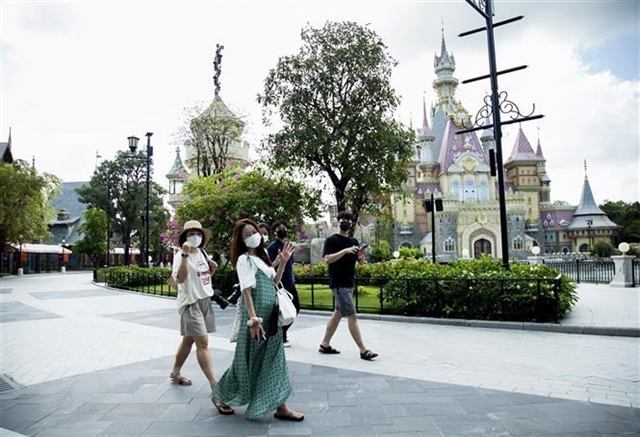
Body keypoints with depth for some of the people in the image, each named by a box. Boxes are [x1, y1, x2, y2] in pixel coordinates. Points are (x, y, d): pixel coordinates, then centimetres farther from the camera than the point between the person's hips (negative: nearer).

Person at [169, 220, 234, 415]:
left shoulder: (201, 253, 11)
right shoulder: (181, 255, -13)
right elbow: (180, 278, -30)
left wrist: (212, 269, 7)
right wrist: (185, 254, -36)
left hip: (205, 301, 9)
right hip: (191, 303, -8)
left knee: (189, 339, 20)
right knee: (203, 342, -15)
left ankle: (175, 372, 41)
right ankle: (216, 389, -17)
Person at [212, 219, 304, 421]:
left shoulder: (261, 256, 13)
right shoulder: (244, 259, -11)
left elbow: (273, 283, 18)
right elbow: (246, 291, -19)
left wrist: (283, 263, 6)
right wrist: (253, 320, -25)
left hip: (270, 315, 8)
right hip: (257, 315, -8)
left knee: (273, 359, 10)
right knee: (254, 360, 3)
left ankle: (280, 406, 19)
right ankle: (223, 395, 22)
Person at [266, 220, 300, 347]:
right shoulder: (272, 247, -12)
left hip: (290, 283, 8)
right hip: (279, 284, -8)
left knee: (296, 308, 12)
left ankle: (283, 333, 29)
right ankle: (281, 337, 14)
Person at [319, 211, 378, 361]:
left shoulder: (353, 241, 13)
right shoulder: (331, 240, -6)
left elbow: (361, 261, 13)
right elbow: (327, 259, -18)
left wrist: (361, 255, -11)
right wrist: (345, 251, -26)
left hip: (349, 283, 8)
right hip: (339, 284, -8)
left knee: (338, 314, 13)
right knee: (352, 316, -9)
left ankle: (325, 345, 24)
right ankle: (363, 351, -6)